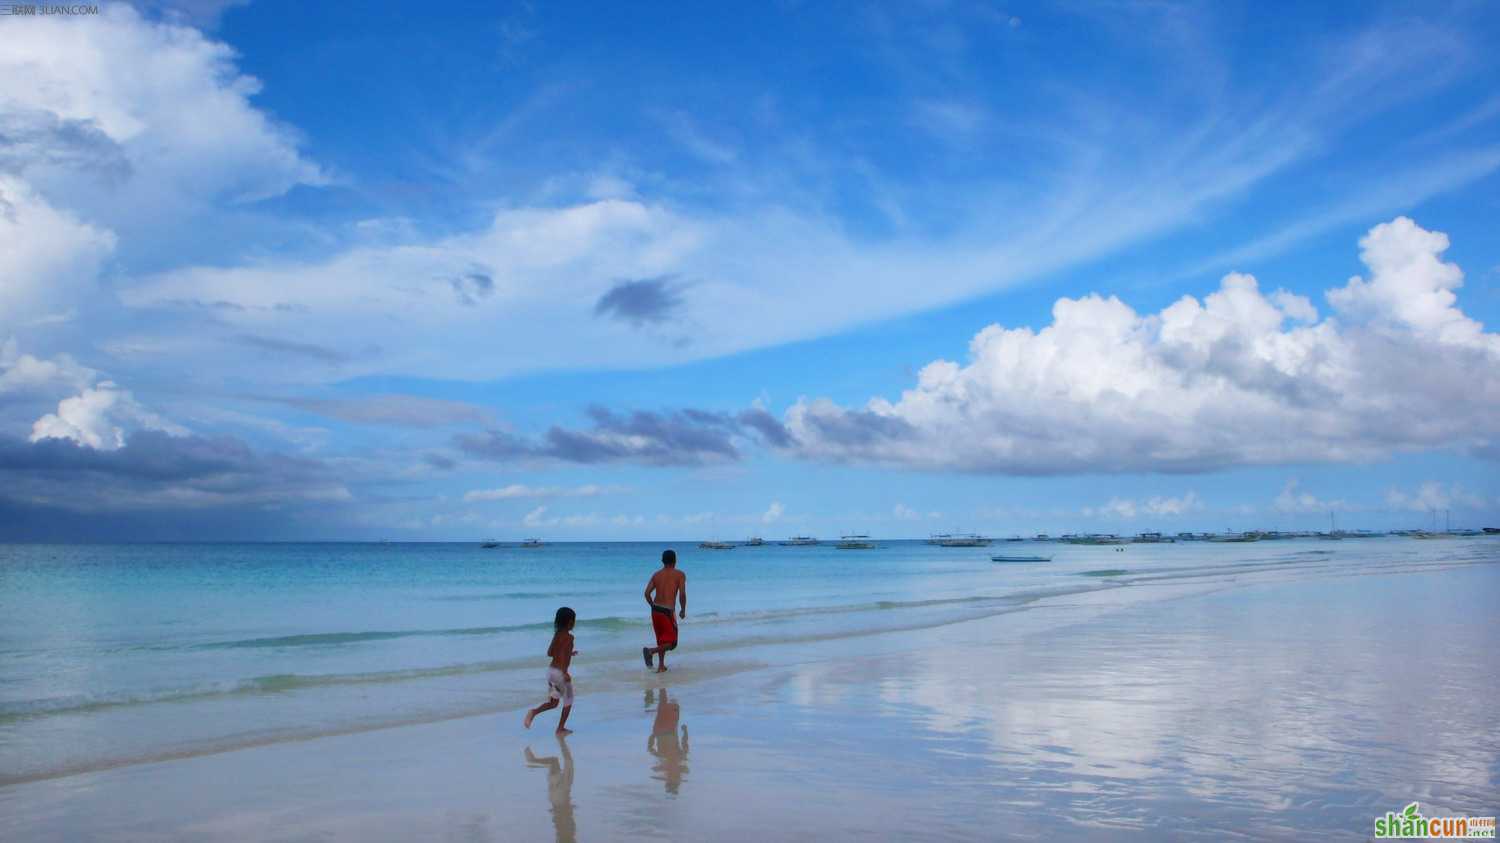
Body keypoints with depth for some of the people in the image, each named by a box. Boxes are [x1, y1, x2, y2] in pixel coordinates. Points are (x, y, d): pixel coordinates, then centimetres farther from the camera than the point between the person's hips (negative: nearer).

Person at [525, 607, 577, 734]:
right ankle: (561, 729, 17)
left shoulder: (557, 634, 9)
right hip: (560, 672, -7)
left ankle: (534, 712, -7)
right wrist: (565, 673, -26)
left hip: (551, 670, 7)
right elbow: (563, 654, -25)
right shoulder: (569, 636, -15)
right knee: (568, 701, 13)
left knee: (553, 703, 17)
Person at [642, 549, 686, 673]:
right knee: (671, 643, 4)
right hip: (668, 612, -6)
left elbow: (647, 593, 3)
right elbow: (682, 594, -13)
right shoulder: (680, 574, -4)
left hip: (655, 610, 6)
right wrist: (683, 611, 2)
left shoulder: (656, 575, 9)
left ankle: (661, 666, 20)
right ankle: (650, 651, -19)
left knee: (662, 640, 21)